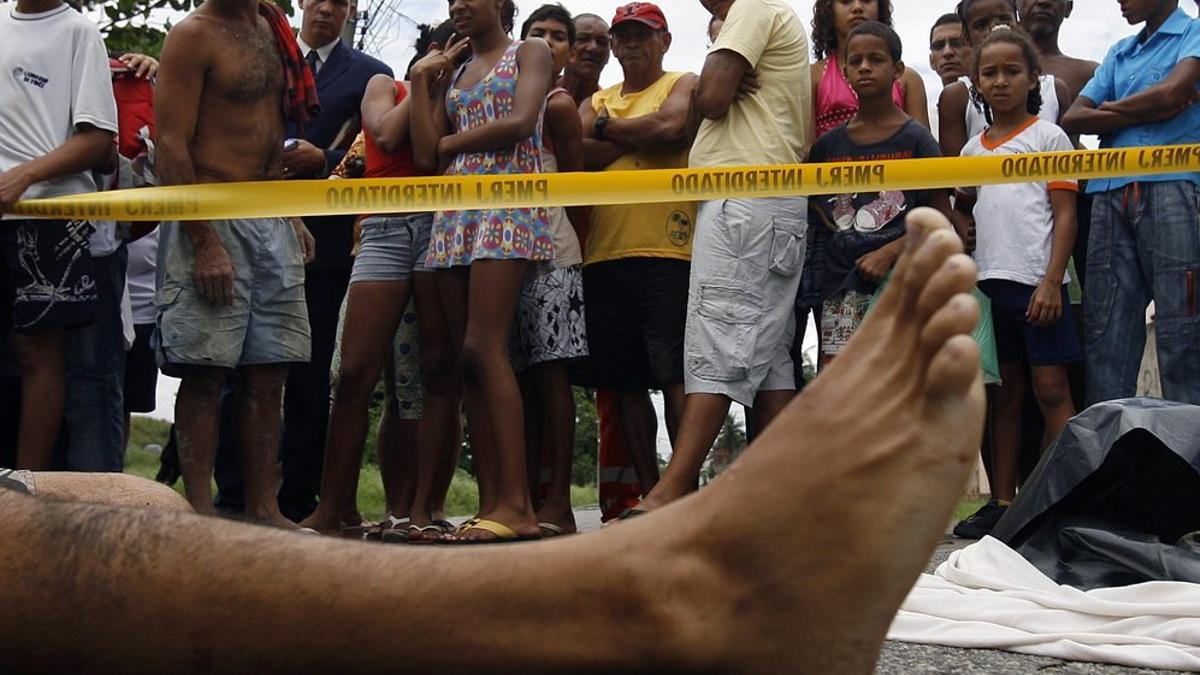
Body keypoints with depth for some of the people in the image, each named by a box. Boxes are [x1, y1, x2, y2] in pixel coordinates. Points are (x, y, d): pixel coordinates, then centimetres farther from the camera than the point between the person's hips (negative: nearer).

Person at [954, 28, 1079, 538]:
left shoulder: (1047, 137, 1)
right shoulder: (973, 150, 15)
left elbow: (1065, 213, -5)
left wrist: (1052, 282, -14)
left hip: (1037, 282, -5)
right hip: (990, 282, 5)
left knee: (1051, 390, -5)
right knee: (1006, 394, 9)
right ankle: (1002, 502, 12)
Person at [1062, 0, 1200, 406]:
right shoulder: (1118, 55, 25)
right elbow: (1073, 119, 13)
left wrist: (1110, 108, 7)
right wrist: (1144, 113, 0)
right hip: (1111, 195, 6)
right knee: (1105, 329, 0)